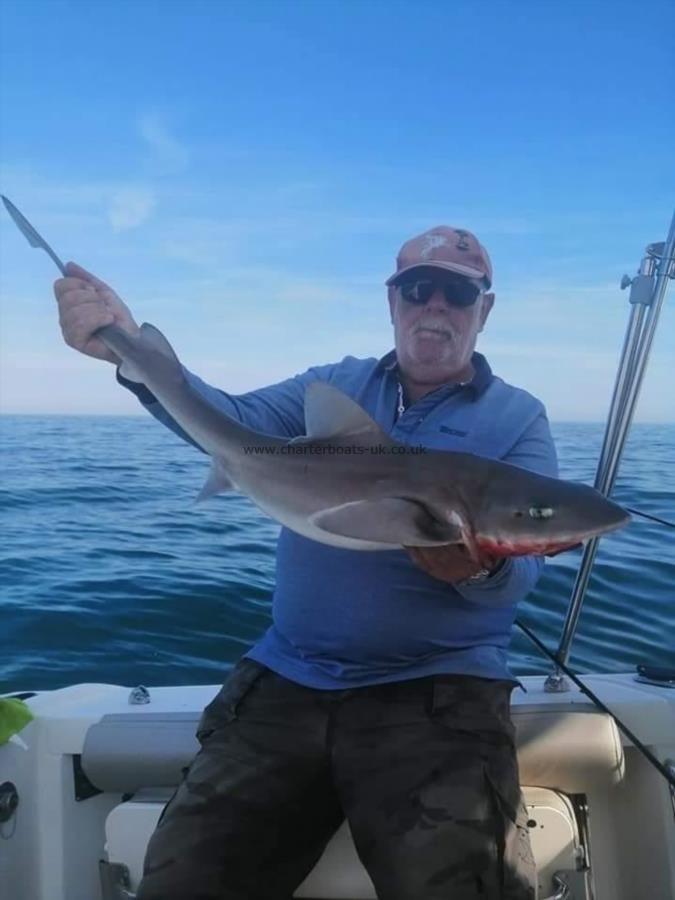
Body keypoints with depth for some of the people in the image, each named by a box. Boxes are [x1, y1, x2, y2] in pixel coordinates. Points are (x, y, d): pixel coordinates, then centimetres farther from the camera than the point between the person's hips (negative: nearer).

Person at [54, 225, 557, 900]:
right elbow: (237, 423, -6)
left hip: (436, 693, -2)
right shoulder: (335, 384, 12)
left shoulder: (518, 419, 4)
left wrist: (479, 565, -32)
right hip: (286, 679, 3)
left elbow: (521, 569, -7)